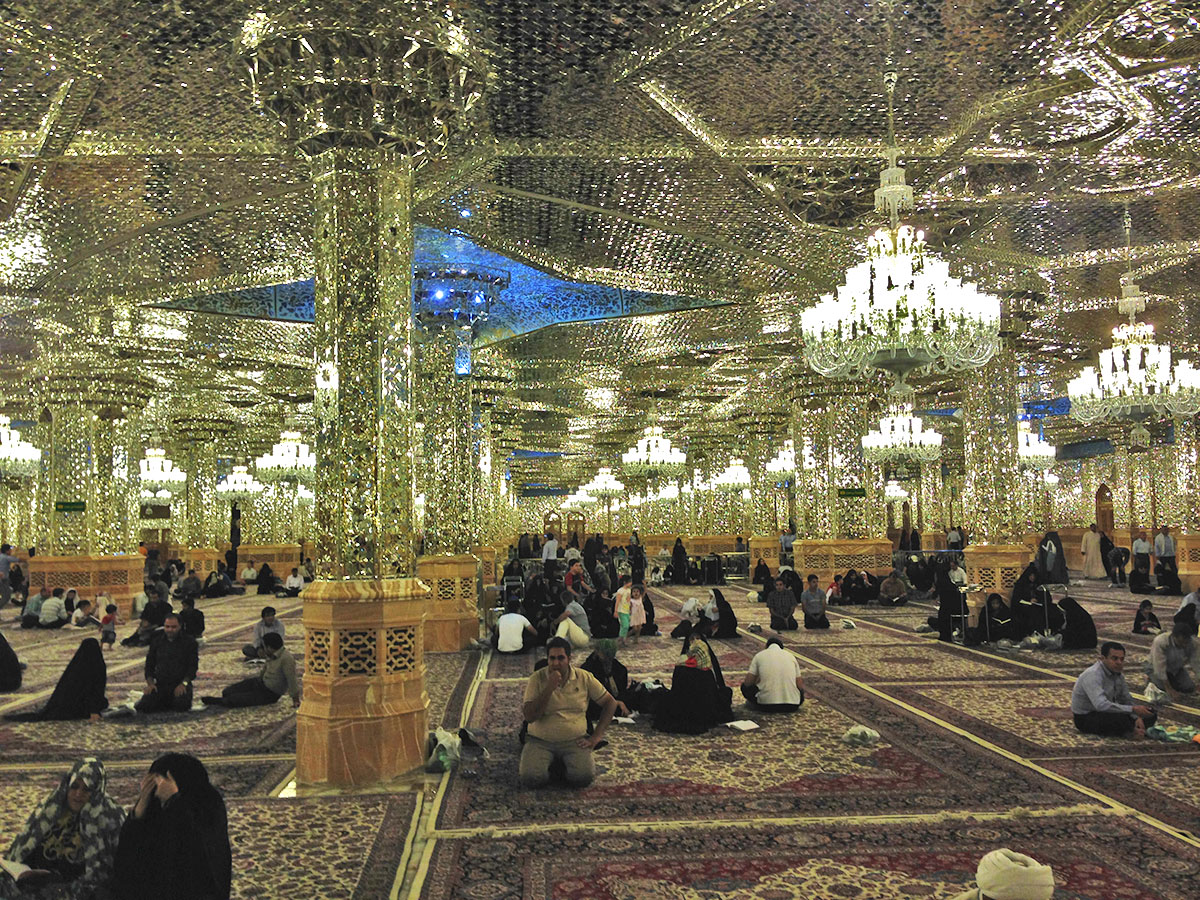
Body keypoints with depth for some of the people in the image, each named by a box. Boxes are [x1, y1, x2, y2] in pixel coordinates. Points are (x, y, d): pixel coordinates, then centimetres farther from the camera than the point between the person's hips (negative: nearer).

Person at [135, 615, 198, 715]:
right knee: (143, 706, -19)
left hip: (180, 684, -3)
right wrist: (150, 683, -5)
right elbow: (149, 664, 12)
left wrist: (184, 683, -18)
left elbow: (193, 666, -3)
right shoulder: (156, 641, 10)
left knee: (181, 706, -29)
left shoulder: (189, 642, 0)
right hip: (160, 684, 3)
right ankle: (163, 702, 12)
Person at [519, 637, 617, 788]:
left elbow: (610, 703, 9)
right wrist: (549, 688, -19)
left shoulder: (584, 678, 2)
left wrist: (596, 736, 0)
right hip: (540, 741, 0)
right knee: (530, 779, -26)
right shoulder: (536, 679, -2)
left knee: (583, 778, -27)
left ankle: (565, 765, 8)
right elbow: (529, 716, -11)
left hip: (575, 741, 1)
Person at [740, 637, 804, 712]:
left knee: (745, 686, 23)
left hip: (766, 706, -2)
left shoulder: (759, 655, 7)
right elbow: (800, 686, 12)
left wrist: (743, 681, 28)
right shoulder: (791, 656, 12)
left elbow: (748, 683, 5)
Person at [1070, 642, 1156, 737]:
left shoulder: (1117, 672, 1)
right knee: (1121, 720, -33)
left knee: (1150, 714, 3)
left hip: (1106, 712, 8)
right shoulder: (1093, 675, -27)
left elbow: (1126, 699, 8)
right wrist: (1133, 709, -38)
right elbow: (1101, 705, -40)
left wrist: (1137, 718, -11)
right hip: (1085, 718, -8)